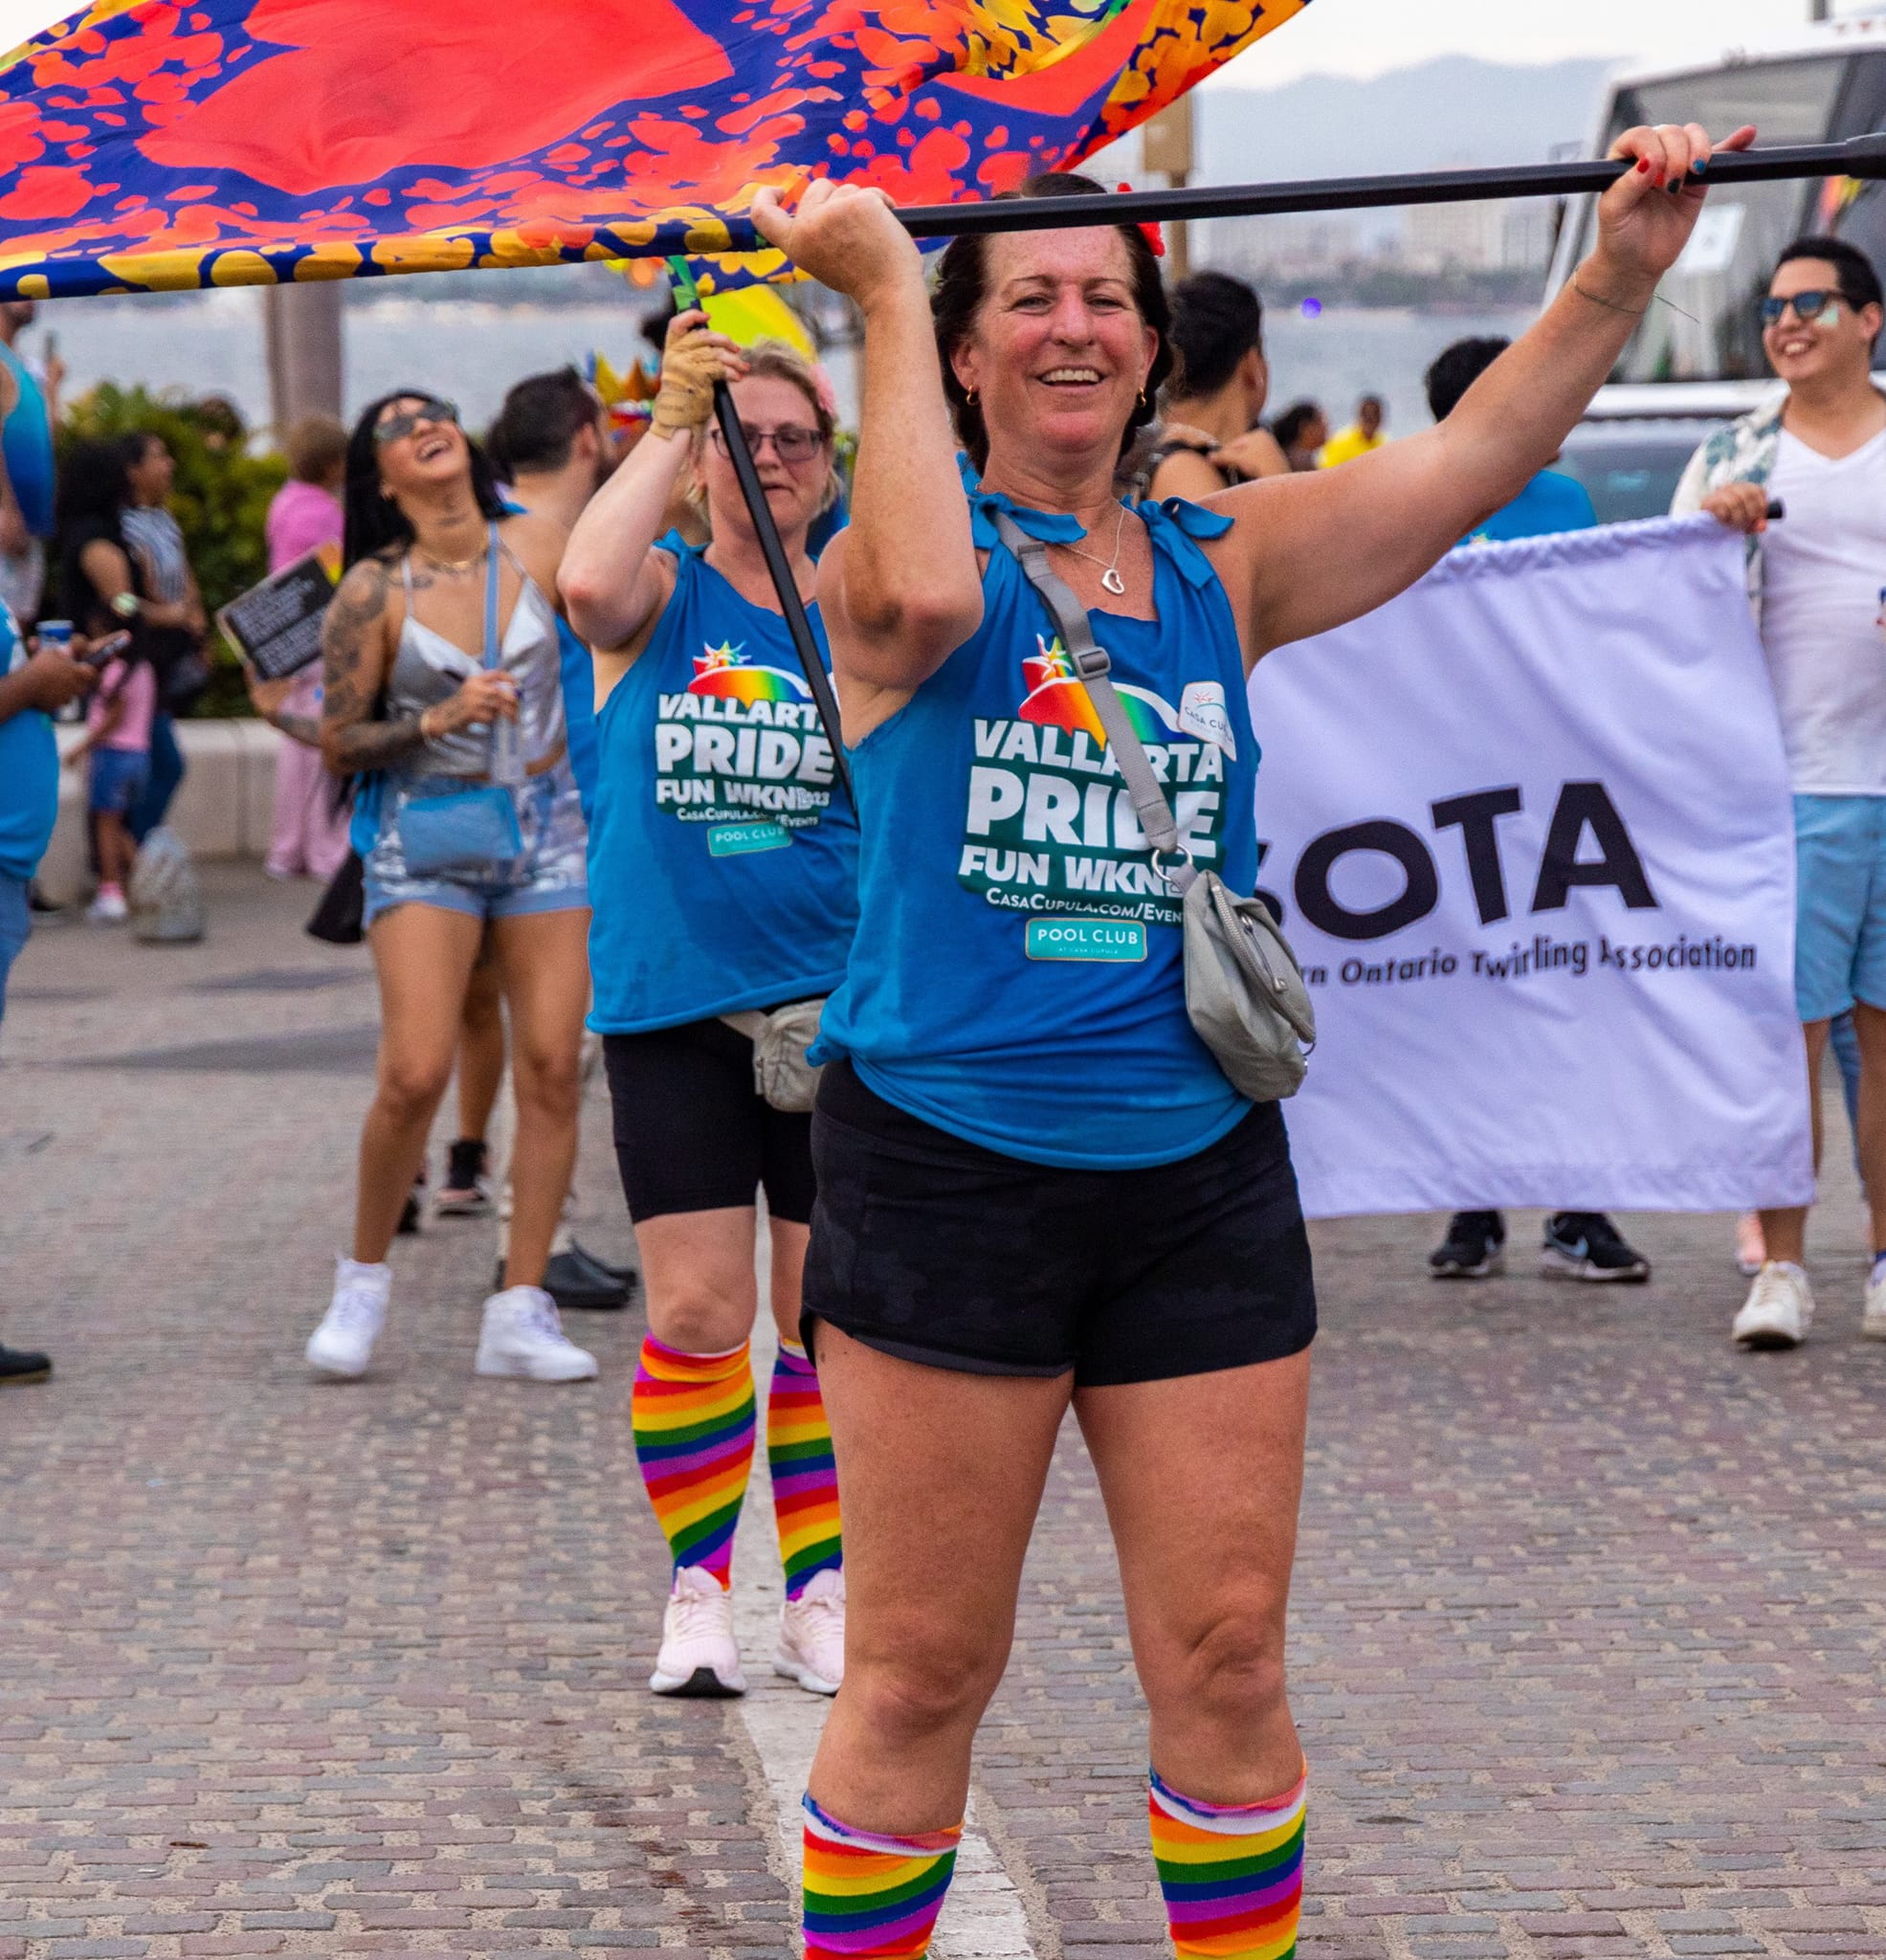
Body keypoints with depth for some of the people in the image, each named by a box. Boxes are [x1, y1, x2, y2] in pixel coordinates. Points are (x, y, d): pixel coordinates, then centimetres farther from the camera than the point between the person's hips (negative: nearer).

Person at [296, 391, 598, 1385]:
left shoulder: (536, 546, -1)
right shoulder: (374, 591, -7)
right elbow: (339, 744, -4)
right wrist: (438, 721, -17)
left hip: (547, 826, 3)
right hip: (427, 839, -3)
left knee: (552, 1067, -3)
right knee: (414, 1076, -13)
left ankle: (521, 1310, 3)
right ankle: (363, 1279, 10)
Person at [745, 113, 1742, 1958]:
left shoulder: (1220, 564, 9)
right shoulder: (892, 548, -2)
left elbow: (1465, 459, -2)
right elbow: (927, 595, -27)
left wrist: (1618, 279, -16)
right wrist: (884, 294, -22)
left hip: (1198, 1175, 4)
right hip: (947, 1166, -4)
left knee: (1224, 1656, 6)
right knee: (921, 1670, 3)